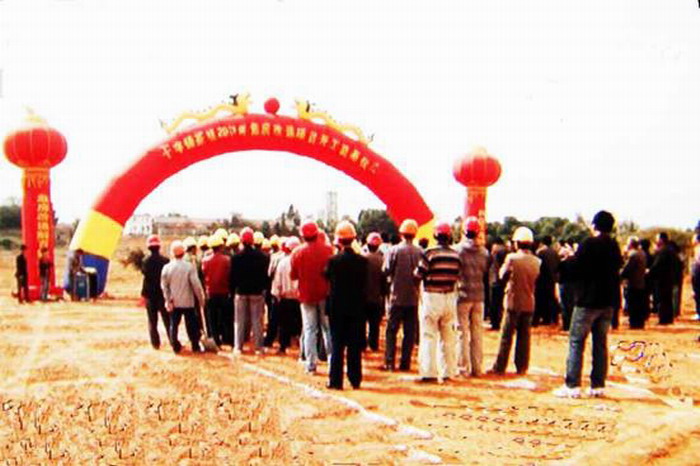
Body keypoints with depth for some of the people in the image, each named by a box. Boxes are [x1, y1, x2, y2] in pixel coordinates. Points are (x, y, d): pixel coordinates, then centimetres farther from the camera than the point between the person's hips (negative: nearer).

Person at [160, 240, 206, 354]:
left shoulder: (167, 267, -6)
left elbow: (164, 285, 0)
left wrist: (168, 299, 8)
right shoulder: (189, 267, -13)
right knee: (191, 325, 8)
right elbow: (196, 284, -13)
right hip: (188, 301, -2)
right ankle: (195, 346, 12)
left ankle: (176, 347, 12)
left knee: (174, 324, 11)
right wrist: (201, 298, -3)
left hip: (174, 302, 2)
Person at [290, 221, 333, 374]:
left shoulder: (297, 252, -6)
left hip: (306, 295, 0)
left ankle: (311, 364, 2)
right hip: (325, 293, 0)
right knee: (328, 328, 11)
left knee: (309, 330, 6)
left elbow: (293, 275, 1)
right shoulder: (327, 249, -9)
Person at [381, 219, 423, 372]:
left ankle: (389, 362, 0)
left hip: (397, 297, -2)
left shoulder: (394, 250, -11)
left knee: (391, 330, 5)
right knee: (410, 332, 8)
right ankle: (405, 362, 7)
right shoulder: (420, 252, -4)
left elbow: (386, 270, -8)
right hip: (414, 297, 2)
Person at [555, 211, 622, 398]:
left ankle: (572, 385, -7)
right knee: (601, 343, 10)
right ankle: (598, 386, 10)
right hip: (608, 300, 6)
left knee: (576, 341, -2)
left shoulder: (588, 244, -12)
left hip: (588, 300, -6)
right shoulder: (614, 247, 7)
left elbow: (575, 270, -11)